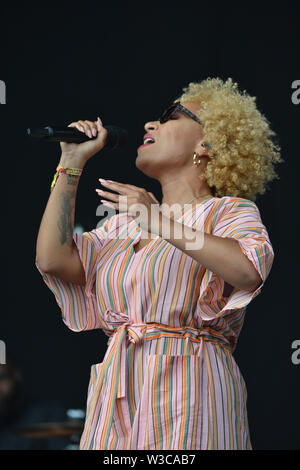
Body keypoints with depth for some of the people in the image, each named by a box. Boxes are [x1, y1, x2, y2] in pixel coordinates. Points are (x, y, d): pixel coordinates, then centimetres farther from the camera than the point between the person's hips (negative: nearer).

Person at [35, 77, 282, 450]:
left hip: (188, 389, -5)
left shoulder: (228, 210, 2)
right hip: (118, 395, 5)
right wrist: (72, 163, 12)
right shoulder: (125, 224, 21)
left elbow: (249, 270, -21)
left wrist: (162, 222, -20)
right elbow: (54, 259, 5)